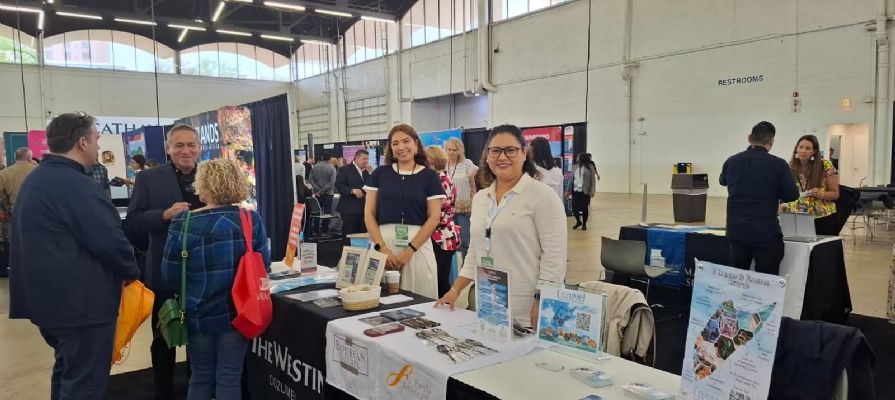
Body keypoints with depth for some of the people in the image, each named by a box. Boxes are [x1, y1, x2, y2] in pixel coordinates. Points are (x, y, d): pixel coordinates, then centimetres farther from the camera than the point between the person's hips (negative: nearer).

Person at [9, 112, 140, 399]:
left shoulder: (34, 180, 11)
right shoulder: (75, 184, -21)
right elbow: (110, 240, -23)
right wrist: (131, 273, -5)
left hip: (49, 297, 10)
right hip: (82, 303, -10)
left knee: (67, 373, 24)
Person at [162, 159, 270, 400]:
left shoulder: (183, 223, -12)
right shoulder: (251, 219, -8)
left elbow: (170, 275, -5)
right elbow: (263, 266, -1)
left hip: (198, 314, 0)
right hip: (238, 312, 0)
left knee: (200, 378, 18)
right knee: (230, 378, 11)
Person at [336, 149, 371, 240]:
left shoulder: (366, 171, 17)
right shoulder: (345, 170, -2)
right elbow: (338, 185, -11)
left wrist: (370, 173, -2)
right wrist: (352, 190, -22)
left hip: (363, 209, 6)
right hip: (350, 209, -6)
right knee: (349, 236, -3)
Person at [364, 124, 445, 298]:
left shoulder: (429, 176, 4)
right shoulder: (380, 174, 9)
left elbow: (434, 217, -2)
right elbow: (369, 214, 5)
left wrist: (409, 250, -10)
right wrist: (381, 247, -8)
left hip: (417, 243, -1)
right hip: (383, 242, 1)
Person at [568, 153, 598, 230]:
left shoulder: (590, 167, -4)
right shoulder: (574, 167, 9)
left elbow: (593, 179, -5)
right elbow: (571, 179, 12)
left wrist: (592, 191, -12)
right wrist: (569, 190, 8)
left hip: (585, 191, -3)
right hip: (575, 190, 4)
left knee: (584, 208, 4)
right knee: (574, 207, 0)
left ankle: (584, 224, 20)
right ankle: (578, 221, 24)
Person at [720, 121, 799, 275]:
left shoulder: (731, 161, 1)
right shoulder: (778, 164, -12)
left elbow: (723, 181, 22)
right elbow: (792, 195, -4)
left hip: (736, 231, 4)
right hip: (766, 233, -4)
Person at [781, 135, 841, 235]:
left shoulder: (825, 166, -6)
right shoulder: (790, 167, 2)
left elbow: (835, 193, 0)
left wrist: (820, 194, -20)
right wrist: (784, 205, -9)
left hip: (822, 218, -2)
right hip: (797, 218, 2)